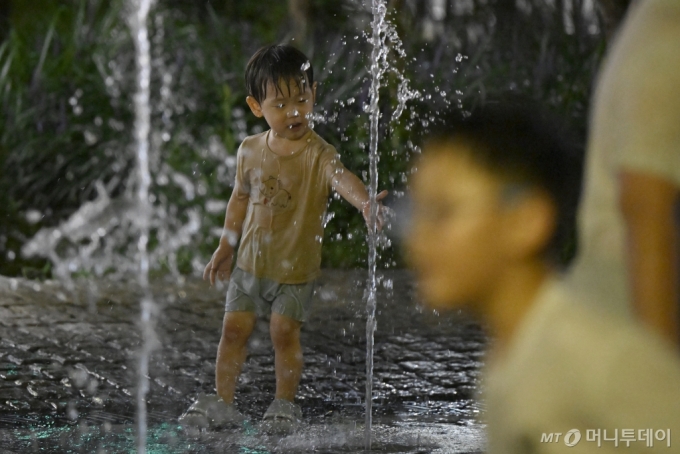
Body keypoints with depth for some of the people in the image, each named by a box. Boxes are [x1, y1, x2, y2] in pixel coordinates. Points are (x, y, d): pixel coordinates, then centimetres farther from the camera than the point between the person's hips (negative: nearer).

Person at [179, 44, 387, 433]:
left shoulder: (318, 153, -18)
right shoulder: (251, 150, -2)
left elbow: (341, 178, -40)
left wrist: (365, 202, -61)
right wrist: (226, 247, 17)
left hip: (296, 267, -4)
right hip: (251, 261, 5)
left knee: (285, 333, -4)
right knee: (233, 329, 6)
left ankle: (285, 404, 16)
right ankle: (223, 402, 20)